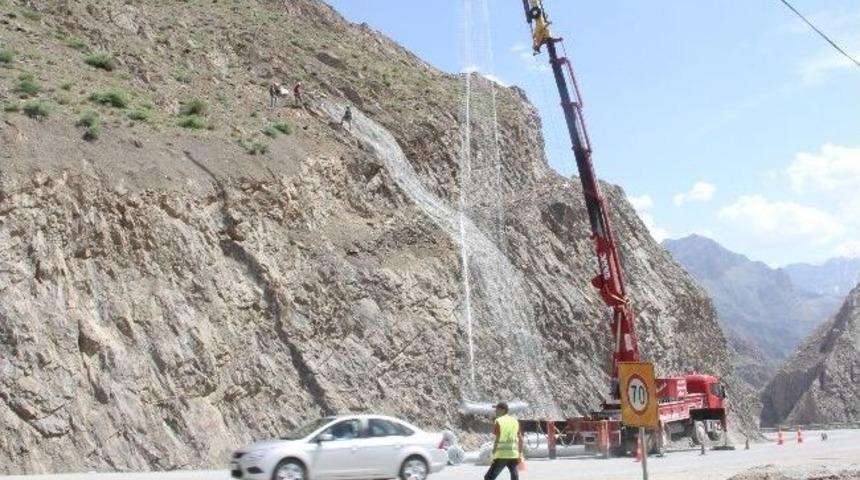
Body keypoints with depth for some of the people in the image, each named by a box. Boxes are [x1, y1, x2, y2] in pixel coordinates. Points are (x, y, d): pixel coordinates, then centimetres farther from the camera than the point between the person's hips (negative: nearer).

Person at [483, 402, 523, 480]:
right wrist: (520, 454, 18)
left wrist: (493, 454, -8)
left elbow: (497, 439, -11)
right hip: (513, 454, 5)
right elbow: (520, 439, 13)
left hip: (501, 455, -5)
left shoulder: (499, 421, -5)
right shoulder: (515, 421, 12)